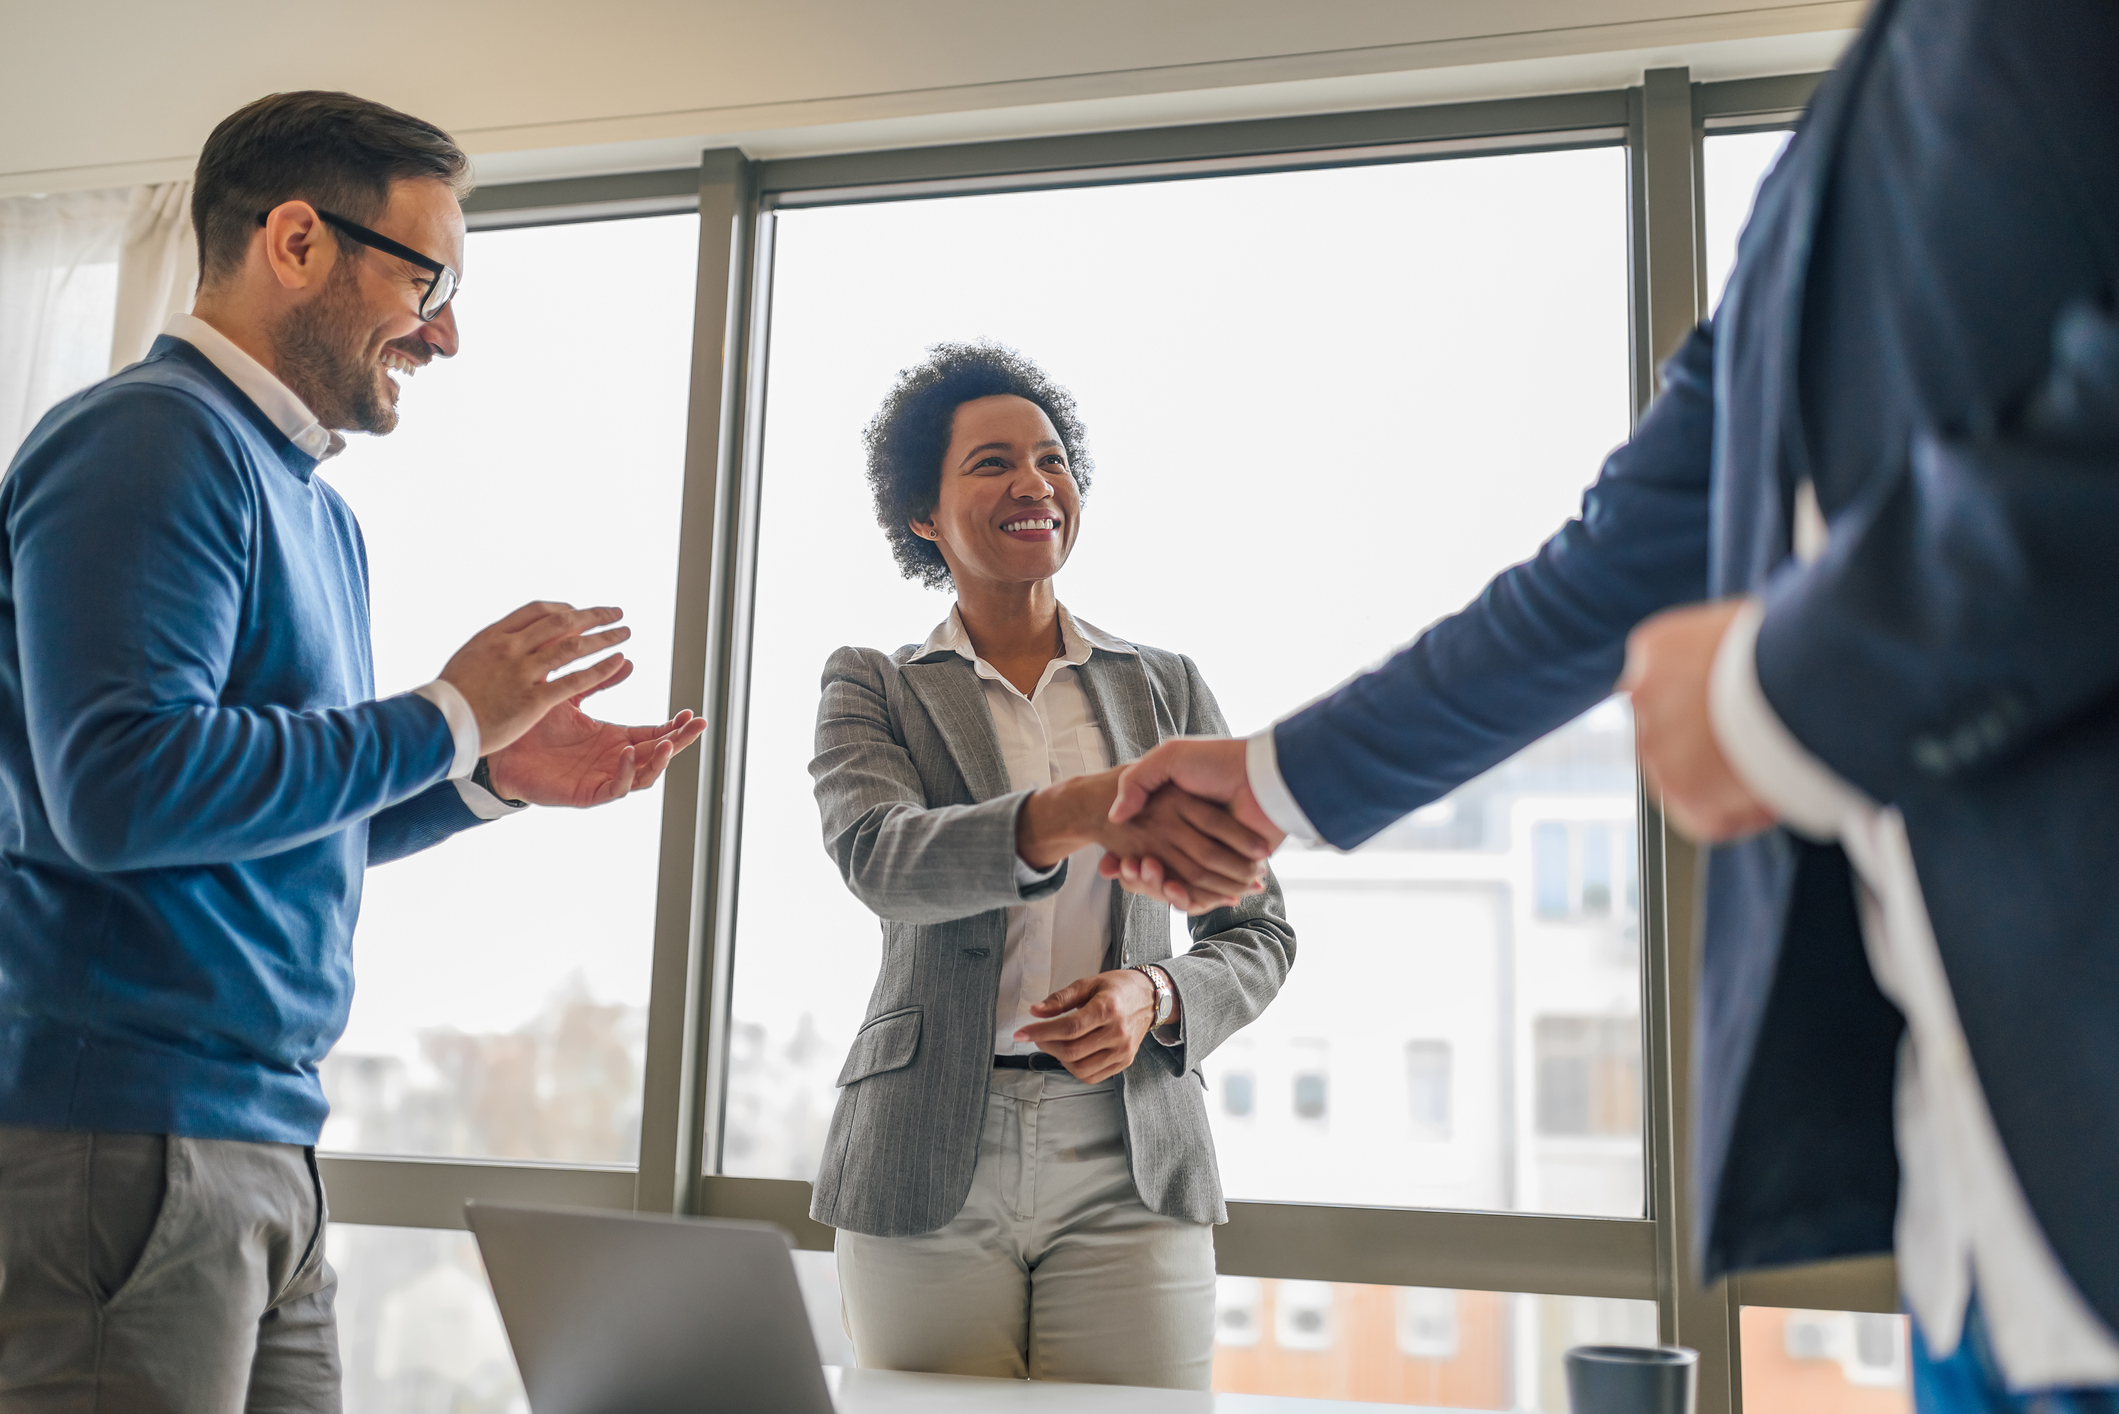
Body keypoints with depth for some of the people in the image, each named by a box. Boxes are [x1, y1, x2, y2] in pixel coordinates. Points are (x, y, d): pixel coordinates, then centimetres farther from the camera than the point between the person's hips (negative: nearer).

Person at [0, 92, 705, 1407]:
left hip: (271, 1138, 9)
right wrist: (445, 717, -15)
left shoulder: (318, 508, 18)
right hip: (122, 1140, -9)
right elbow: (120, 788, -23)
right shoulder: (150, 439, -12)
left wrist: (492, 777, 8)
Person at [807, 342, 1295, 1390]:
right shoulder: (871, 687, 6)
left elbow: (1259, 928, 13)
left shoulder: (1167, 687, 12)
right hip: (928, 1173, -1)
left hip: (1130, 1168, 1)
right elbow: (878, 858, -15)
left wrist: (1157, 998, -10)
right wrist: (1080, 812, -33)